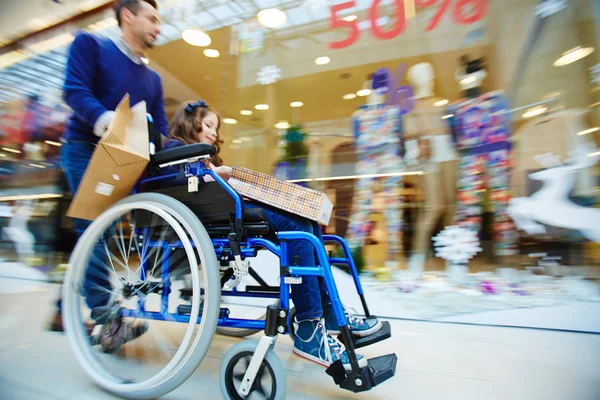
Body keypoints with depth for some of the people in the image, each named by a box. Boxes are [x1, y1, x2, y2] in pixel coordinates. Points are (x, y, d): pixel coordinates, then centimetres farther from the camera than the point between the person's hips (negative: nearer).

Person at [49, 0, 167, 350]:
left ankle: (67, 309, 21)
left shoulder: (152, 78, 20)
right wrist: (105, 119, -31)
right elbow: (75, 90, -10)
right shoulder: (90, 45, 5)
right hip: (86, 149, -6)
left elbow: (161, 130, 11)